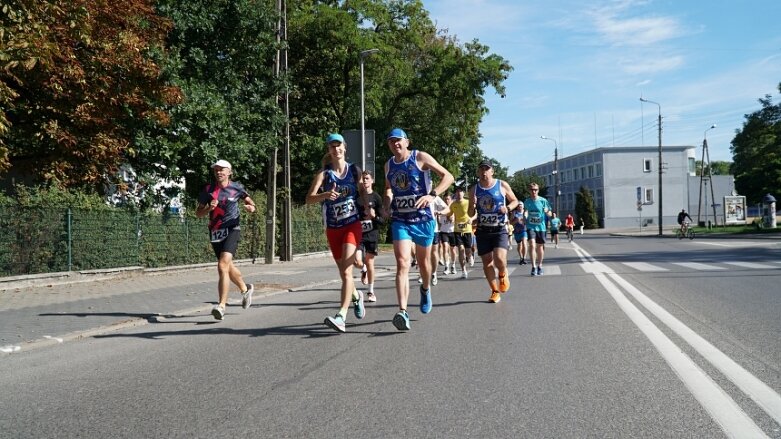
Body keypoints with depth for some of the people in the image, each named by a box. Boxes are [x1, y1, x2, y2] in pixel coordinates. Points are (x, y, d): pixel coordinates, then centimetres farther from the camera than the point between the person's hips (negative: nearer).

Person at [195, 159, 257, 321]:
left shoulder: (236, 187, 0)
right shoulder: (208, 189, 5)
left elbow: (249, 201, 14)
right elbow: (198, 213, 8)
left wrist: (251, 207, -9)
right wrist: (209, 208, -13)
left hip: (232, 230, -4)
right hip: (215, 233, 4)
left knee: (223, 266, -21)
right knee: (228, 267, 18)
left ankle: (221, 306, -21)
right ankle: (245, 289, 46)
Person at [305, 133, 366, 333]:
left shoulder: (354, 170, 3)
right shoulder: (324, 173, -1)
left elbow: (361, 194, 14)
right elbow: (309, 198, -13)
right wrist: (325, 195, -32)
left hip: (352, 225, -1)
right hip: (333, 229, 2)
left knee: (346, 271, -17)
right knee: (344, 273, 12)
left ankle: (341, 317, -24)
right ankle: (356, 295, 44)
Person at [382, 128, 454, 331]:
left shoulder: (420, 158, -7)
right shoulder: (389, 165, 7)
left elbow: (448, 176, -9)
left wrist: (432, 195, -24)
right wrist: (386, 204, 5)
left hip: (423, 219, -2)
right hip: (399, 220, 2)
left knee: (423, 262, 15)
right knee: (402, 264, -14)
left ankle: (425, 289, 48)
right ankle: (403, 312, -21)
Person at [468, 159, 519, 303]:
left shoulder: (502, 185, -2)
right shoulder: (474, 190, 4)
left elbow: (515, 201, 11)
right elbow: (471, 214, 9)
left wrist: (508, 208, -11)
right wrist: (473, 206, -14)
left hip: (500, 230, -3)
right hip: (483, 231, 3)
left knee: (499, 259, -21)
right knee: (487, 262, 4)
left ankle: (503, 275, 13)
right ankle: (495, 291, 19)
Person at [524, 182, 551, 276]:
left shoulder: (543, 201, -5)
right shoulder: (527, 201, 0)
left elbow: (549, 214, -2)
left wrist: (547, 211, -24)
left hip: (541, 227, 0)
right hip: (530, 226, 0)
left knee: (540, 247, 9)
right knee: (532, 244, -18)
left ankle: (539, 266, 26)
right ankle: (533, 267, -14)